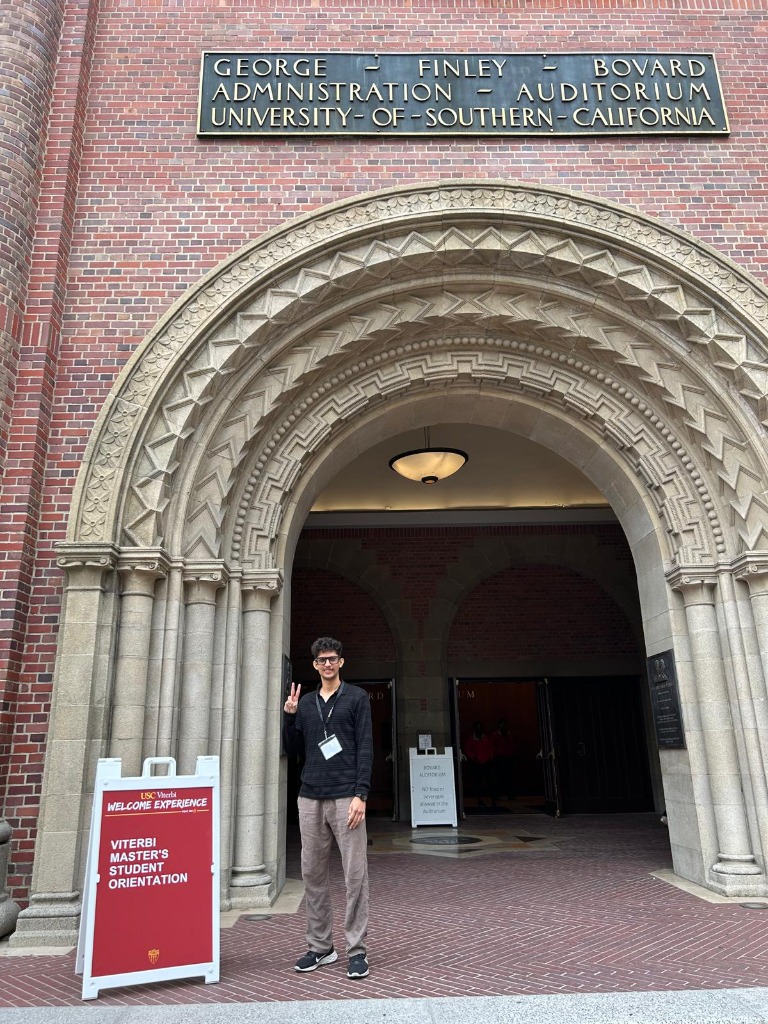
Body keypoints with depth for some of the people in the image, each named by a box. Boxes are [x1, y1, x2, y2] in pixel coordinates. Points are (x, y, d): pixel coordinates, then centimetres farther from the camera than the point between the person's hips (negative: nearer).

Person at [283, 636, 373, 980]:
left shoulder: (356, 698, 2)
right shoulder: (305, 703, 14)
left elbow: (365, 748, -4)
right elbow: (292, 749, 14)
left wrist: (360, 794, -13)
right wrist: (289, 716, -2)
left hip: (345, 797, -4)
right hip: (310, 798, 4)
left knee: (355, 875, -2)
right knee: (313, 874, 9)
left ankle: (357, 950, 7)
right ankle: (320, 946, 21)